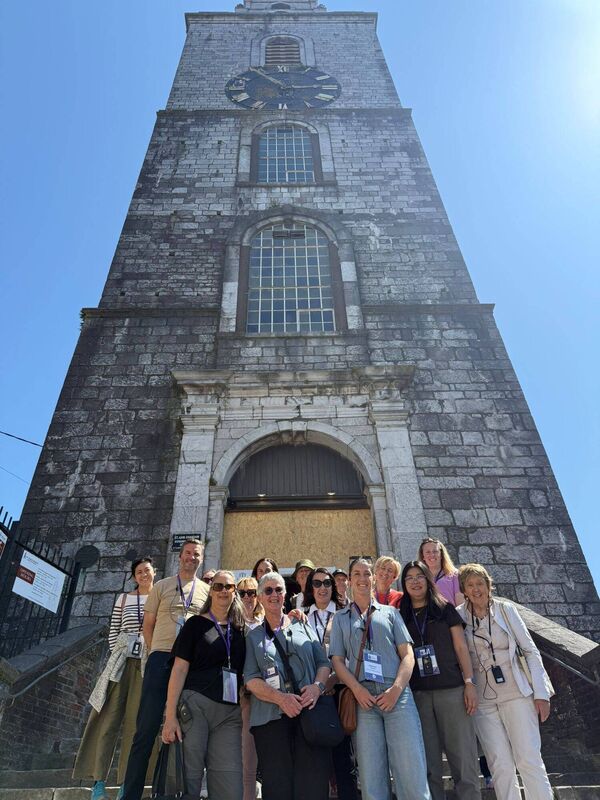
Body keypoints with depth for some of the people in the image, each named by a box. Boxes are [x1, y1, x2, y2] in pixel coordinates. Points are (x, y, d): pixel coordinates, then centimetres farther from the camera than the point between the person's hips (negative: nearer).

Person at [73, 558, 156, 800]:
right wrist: (118, 656, -1)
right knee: (109, 717, 1)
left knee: (135, 722, 3)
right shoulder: (124, 599, 8)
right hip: (123, 662, 1)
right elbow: (113, 632, 9)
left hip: (148, 665, -1)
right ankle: (99, 780, 11)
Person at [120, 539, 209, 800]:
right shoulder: (162, 586, 7)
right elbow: (148, 625, 9)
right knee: (146, 728, -1)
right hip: (161, 660, -1)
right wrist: (156, 652, 2)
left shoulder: (207, 591, 9)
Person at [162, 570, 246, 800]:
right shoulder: (196, 624, 2)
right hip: (195, 704, -3)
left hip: (229, 712, 4)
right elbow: (179, 669, -3)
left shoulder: (239, 629, 13)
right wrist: (170, 716, -11)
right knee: (188, 775, 0)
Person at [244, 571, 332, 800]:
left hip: (310, 712, 0)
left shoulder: (303, 627, 14)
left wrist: (318, 686, -10)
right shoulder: (253, 637, 12)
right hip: (271, 718, 0)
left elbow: (324, 662, 12)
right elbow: (251, 679, 2)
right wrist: (280, 697, -14)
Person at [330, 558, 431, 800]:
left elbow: (407, 654, 7)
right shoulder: (340, 618, 15)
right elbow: (337, 660, 8)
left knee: (412, 773, -7)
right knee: (371, 778, 2)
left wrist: (396, 689, -8)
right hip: (362, 699, 1)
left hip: (397, 696, 0)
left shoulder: (390, 613, 14)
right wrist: (357, 689, -9)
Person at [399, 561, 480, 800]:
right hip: (418, 694, 1)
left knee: (463, 758, -1)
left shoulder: (445, 609, 7)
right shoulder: (401, 617, 9)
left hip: (452, 690, -1)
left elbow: (461, 648, 4)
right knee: (428, 763, 5)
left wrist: (469, 683, -4)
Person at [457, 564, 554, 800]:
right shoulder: (459, 616, -2)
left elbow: (530, 650, 0)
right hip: (482, 700, 1)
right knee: (500, 765, 1)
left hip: (516, 693, 0)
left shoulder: (505, 609, -2)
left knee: (529, 760, -2)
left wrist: (541, 693, -3)